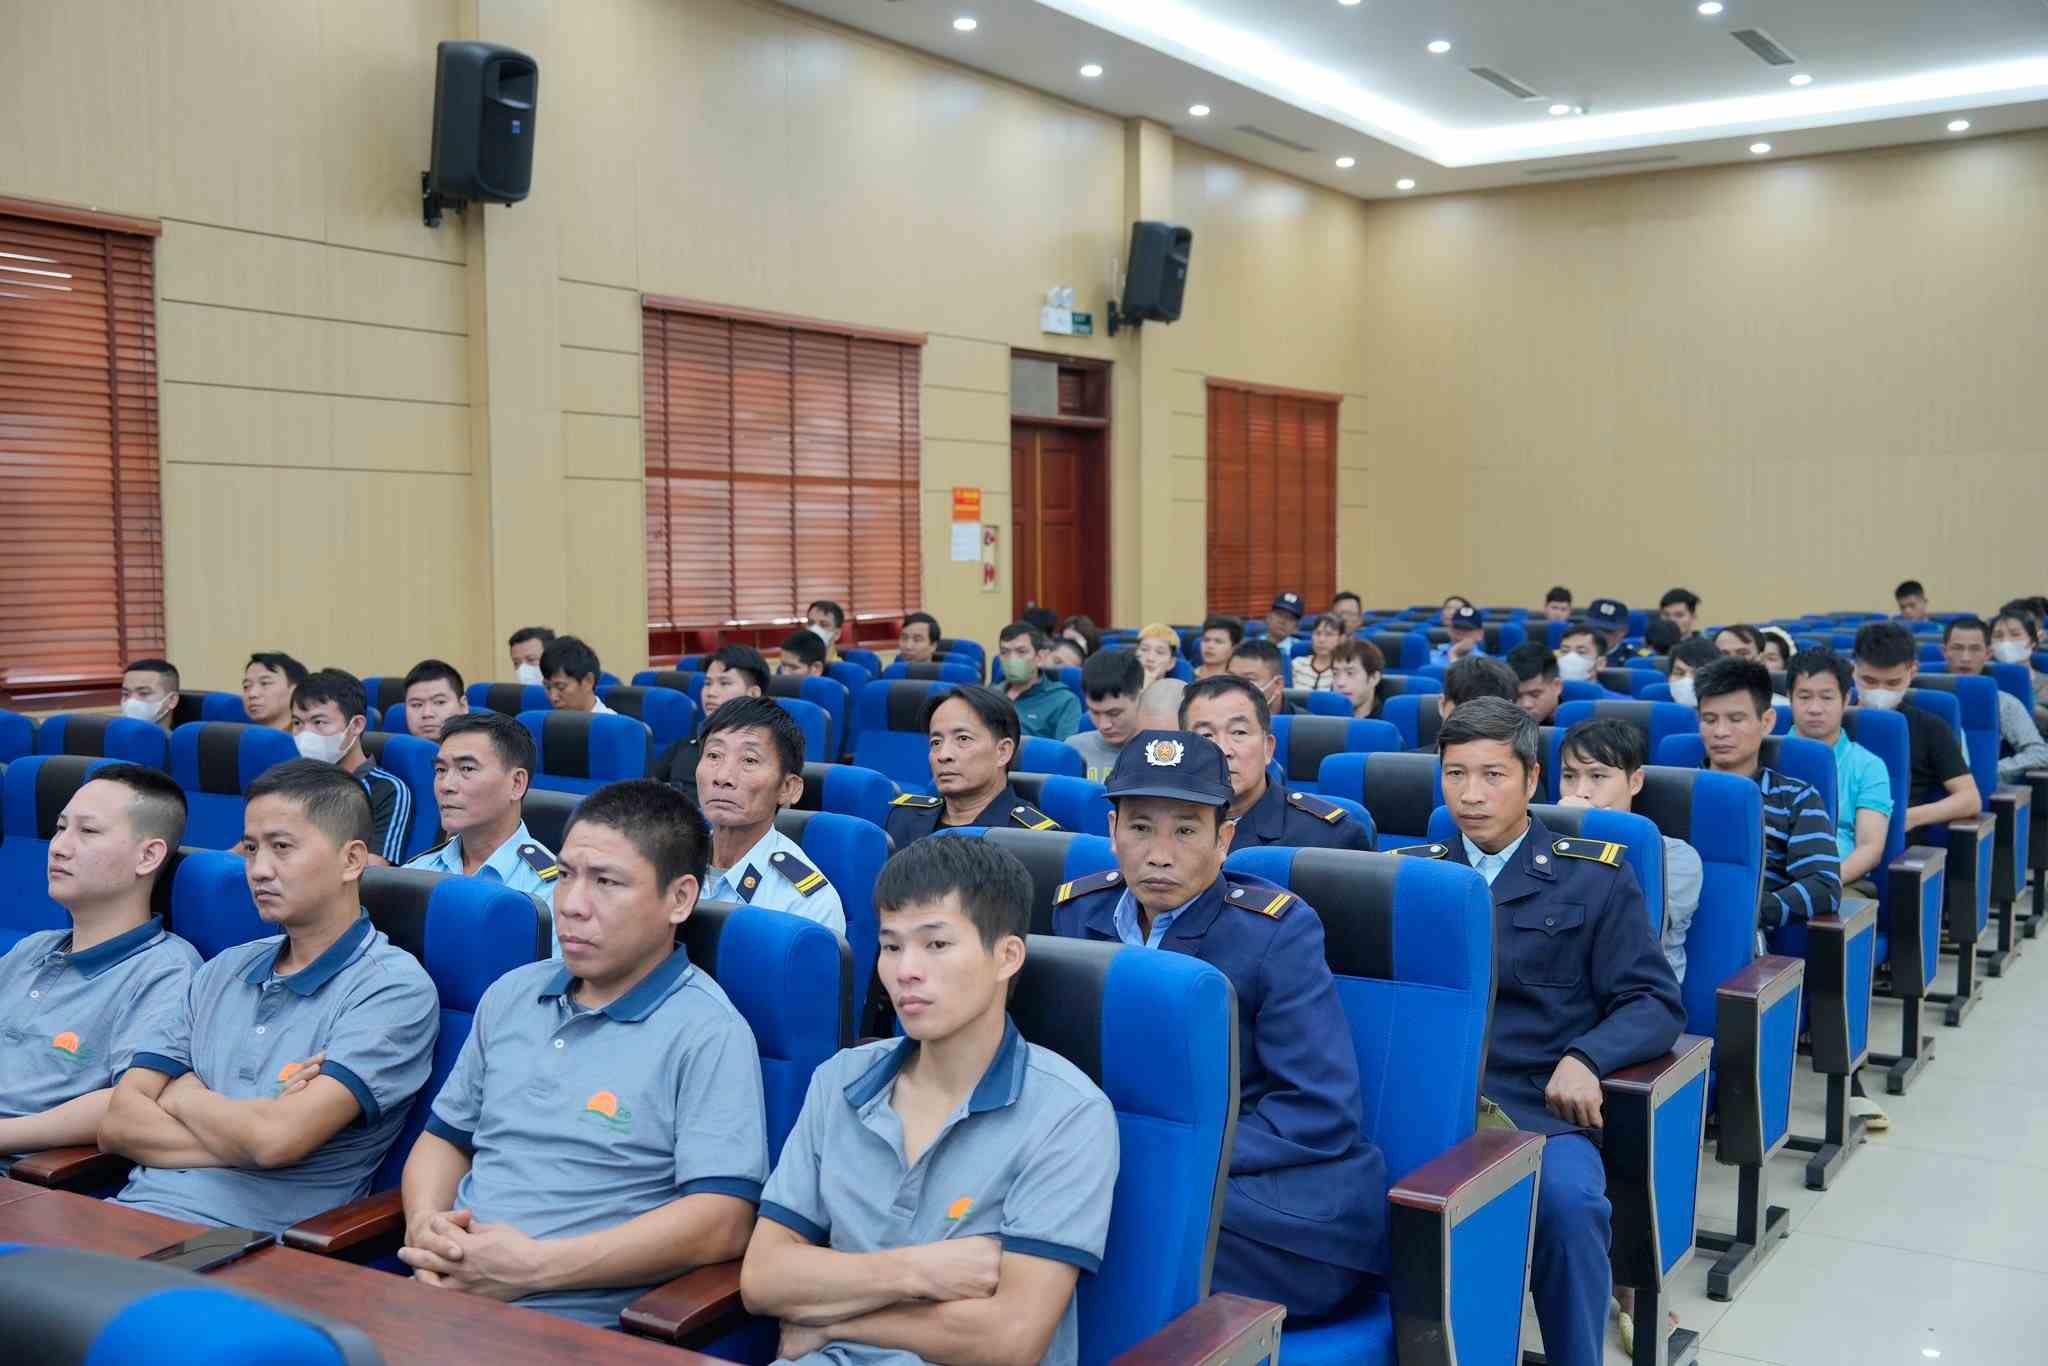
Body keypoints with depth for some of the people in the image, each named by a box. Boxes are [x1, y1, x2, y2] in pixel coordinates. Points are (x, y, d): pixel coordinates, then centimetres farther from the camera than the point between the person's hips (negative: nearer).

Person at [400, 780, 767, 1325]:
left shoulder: (708, 1034, -7)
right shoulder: (510, 994, 16)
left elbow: (723, 1223, -14)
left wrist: (535, 1266, -16)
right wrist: (425, 1226, 1)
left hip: (576, 1319, -7)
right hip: (442, 1290, 7)